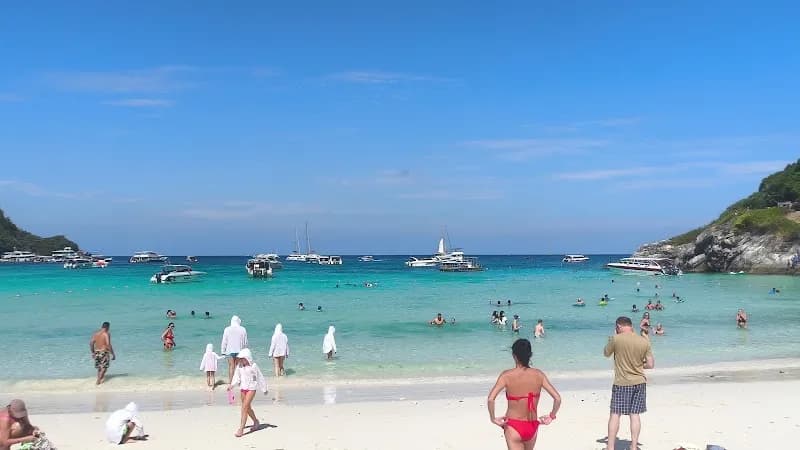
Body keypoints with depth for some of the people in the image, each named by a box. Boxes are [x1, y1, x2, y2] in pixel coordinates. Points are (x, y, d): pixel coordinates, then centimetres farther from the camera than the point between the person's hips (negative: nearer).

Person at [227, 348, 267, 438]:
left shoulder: (253, 366, -10)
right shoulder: (239, 366, 2)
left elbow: (260, 377, -2)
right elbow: (237, 377, 7)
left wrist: (264, 389, 3)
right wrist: (231, 385, -10)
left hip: (251, 388, -6)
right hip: (243, 388, 6)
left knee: (244, 407, -14)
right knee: (248, 408, 17)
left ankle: (241, 429, -13)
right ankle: (256, 422, 40)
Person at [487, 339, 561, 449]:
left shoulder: (507, 375, -13)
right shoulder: (538, 375, -6)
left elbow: (490, 399, -25)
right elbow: (557, 399, -10)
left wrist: (493, 418, -9)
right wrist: (552, 417, 6)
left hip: (513, 427, -4)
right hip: (532, 427, 4)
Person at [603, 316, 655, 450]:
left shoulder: (616, 339, -12)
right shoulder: (644, 341, -2)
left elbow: (606, 353, 4)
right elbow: (651, 364, 1)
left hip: (621, 383, -3)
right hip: (639, 382, 4)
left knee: (615, 414, 3)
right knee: (635, 414, 10)